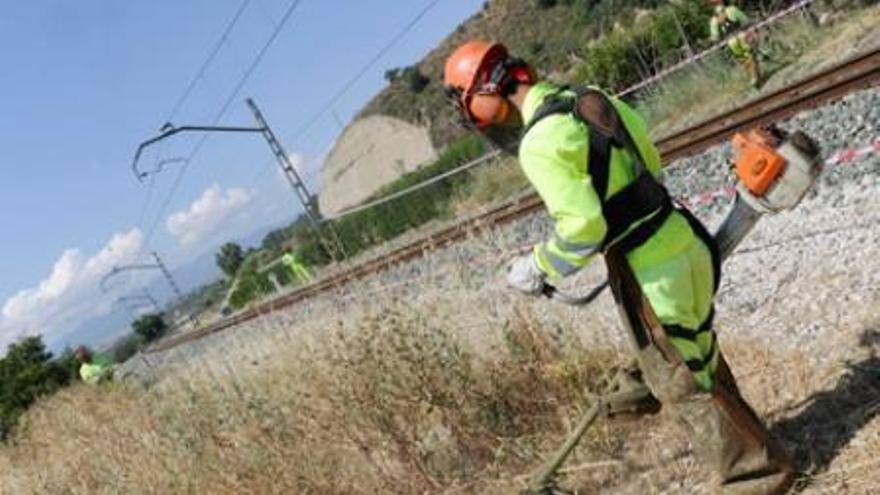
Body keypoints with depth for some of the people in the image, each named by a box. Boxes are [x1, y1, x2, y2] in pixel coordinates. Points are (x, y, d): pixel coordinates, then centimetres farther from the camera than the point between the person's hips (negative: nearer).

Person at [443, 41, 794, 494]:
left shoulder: (539, 146, -21)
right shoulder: (591, 100, 5)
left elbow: (583, 230, -23)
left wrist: (536, 268, -8)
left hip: (651, 274, -8)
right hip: (684, 242, 9)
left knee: (684, 386, 11)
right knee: (700, 359, 27)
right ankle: (747, 440, 46)